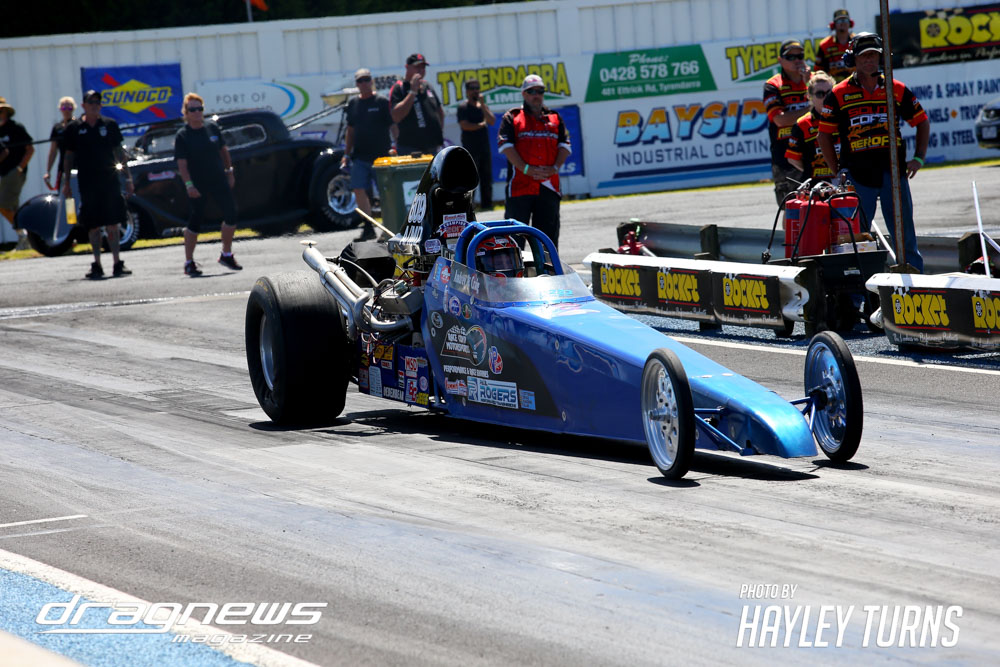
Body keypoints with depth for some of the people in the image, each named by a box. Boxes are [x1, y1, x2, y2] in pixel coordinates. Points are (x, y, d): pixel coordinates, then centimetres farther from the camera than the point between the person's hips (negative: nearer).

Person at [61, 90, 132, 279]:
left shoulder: (110, 125, 7)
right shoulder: (74, 128, 4)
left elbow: (119, 152, 11)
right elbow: (69, 157, 9)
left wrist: (128, 177, 7)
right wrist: (66, 182, 5)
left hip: (109, 180, 1)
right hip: (87, 183, -1)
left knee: (112, 224, 0)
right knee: (93, 226, 0)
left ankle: (117, 263, 4)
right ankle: (97, 265, 6)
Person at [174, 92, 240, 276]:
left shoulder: (212, 128, 4)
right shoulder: (182, 135, -8)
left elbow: (223, 150, 16)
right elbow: (182, 164, -13)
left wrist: (229, 171, 15)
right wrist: (189, 184, -23)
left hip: (218, 180, 4)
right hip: (198, 184, -4)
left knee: (231, 214, 1)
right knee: (196, 220, -2)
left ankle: (227, 255, 18)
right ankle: (189, 262, 6)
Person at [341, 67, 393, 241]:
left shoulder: (382, 102, -3)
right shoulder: (353, 103, 12)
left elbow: (394, 126, -4)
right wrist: (346, 154, 15)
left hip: (381, 155, -5)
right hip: (360, 155, 5)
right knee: (359, 190, -2)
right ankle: (368, 229, 6)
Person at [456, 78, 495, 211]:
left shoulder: (483, 106, 15)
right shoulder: (463, 107, -2)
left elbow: (492, 121, 1)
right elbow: (465, 125, -15)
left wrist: (482, 105, -6)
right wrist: (481, 125, -3)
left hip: (484, 146, 6)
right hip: (470, 148, -6)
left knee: (487, 177, 7)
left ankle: (487, 203, 12)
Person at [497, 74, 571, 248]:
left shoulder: (555, 118, 18)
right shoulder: (512, 118, 7)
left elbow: (564, 145, 11)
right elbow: (505, 146, -4)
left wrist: (555, 168, -7)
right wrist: (526, 169, -15)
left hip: (549, 185, 3)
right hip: (520, 184, -3)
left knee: (549, 232, 6)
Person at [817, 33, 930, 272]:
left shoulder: (897, 90, 7)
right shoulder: (839, 94, 2)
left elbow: (922, 121, 18)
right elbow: (824, 135, 6)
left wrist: (918, 158, 7)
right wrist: (838, 173, 2)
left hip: (892, 172, 1)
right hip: (857, 176, -1)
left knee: (904, 235, 4)